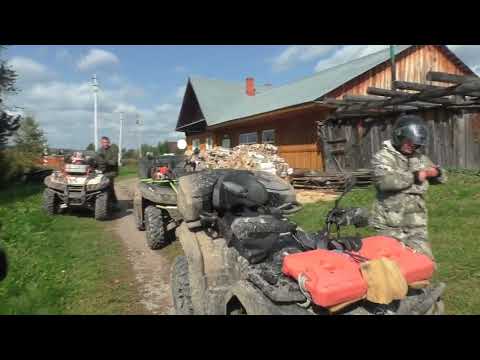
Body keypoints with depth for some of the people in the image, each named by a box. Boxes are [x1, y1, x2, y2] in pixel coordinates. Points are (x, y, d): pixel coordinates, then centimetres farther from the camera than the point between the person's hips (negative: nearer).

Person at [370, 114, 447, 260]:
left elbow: (441, 178, 22)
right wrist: (415, 176, -15)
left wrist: (436, 172, -3)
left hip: (417, 226, 6)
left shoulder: (420, 158, 12)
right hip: (390, 226, -5)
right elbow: (385, 181, -27)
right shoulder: (383, 157, -7)